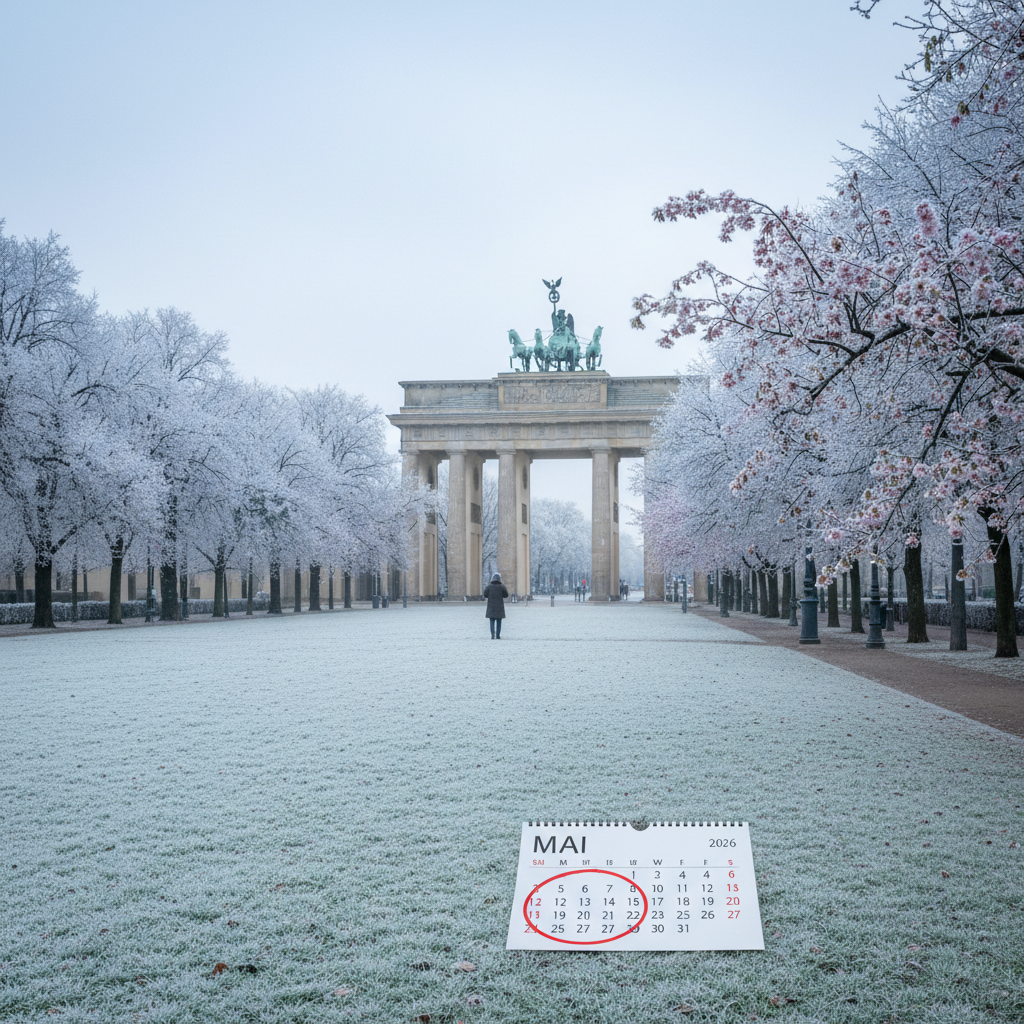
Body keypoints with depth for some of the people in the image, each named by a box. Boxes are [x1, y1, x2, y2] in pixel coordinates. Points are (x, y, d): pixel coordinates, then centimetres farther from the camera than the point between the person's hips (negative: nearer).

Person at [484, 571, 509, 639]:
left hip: (491, 606, 0)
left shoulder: (489, 586, -5)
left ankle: (492, 634, -12)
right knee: (499, 621, 7)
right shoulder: (502, 586, -5)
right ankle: (498, 635, 5)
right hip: (499, 607, 0)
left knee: (492, 621, 3)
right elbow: (506, 595, 0)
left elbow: (485, 595, -4)